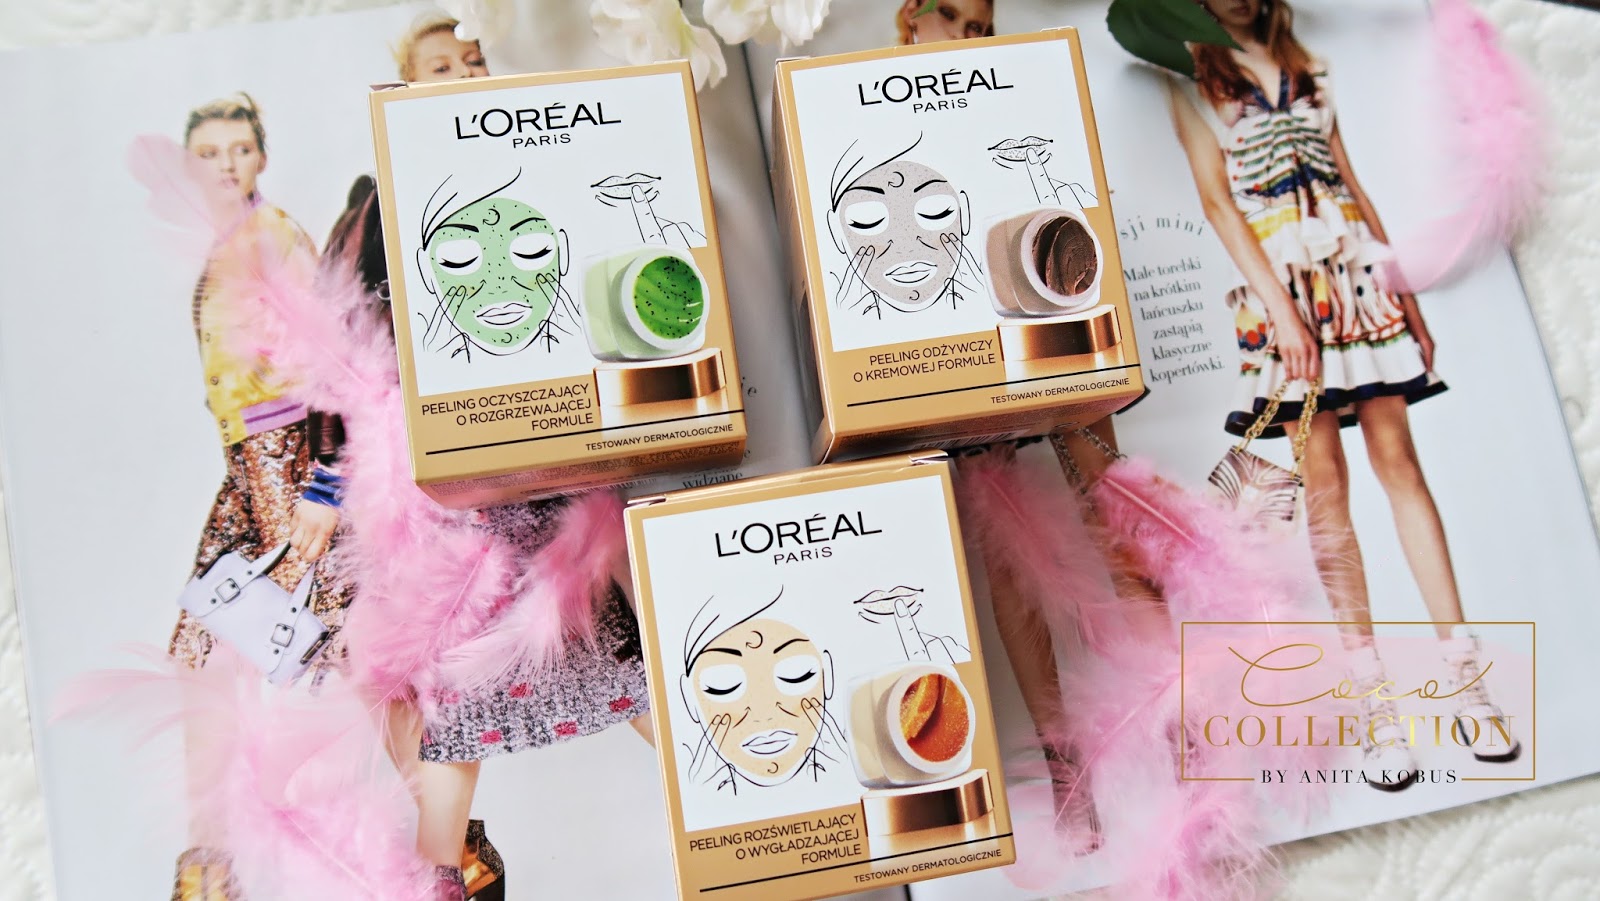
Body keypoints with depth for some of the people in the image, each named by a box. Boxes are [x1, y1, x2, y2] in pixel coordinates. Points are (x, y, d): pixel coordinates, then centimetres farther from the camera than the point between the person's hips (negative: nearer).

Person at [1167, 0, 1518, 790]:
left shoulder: (1308, 70, 18)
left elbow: (1352, 183, 17)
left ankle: (1464, 670, 6)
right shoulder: (1192, 85, 5)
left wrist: (1406, 288, 11)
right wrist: (1280, 307, -15)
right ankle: (1372, 695, 2)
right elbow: (1217, 201, -6)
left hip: (1356, 274, 4)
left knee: (1399, 464, 1)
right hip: (1283, 286, -4)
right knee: (1325, 485, -4)